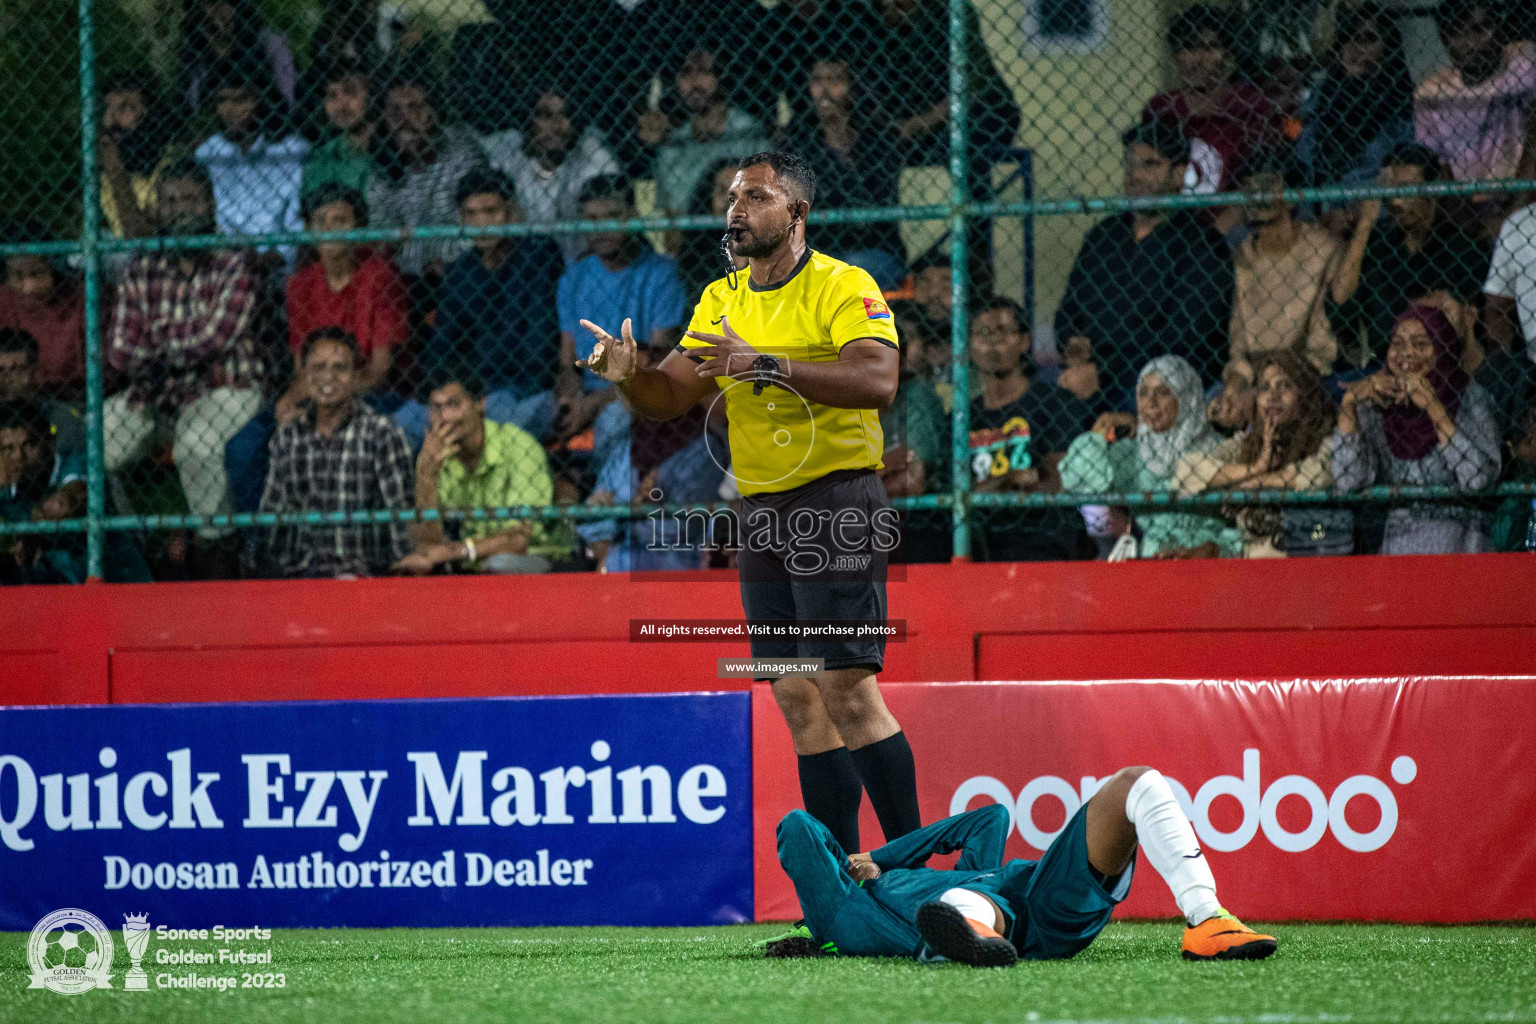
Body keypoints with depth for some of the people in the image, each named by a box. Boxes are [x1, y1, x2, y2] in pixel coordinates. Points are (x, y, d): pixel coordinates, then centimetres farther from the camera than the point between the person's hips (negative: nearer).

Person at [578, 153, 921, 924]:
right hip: (761, 513, 7)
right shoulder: (722, 301, 14)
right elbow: (671, 398, 9)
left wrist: (770, 365, -28)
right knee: (798, 699, 5)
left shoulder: (843, 287, -6)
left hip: (836, 504, -7)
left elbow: (877, 381, -21)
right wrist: (628, 375, -13)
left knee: (846, 686, -14)